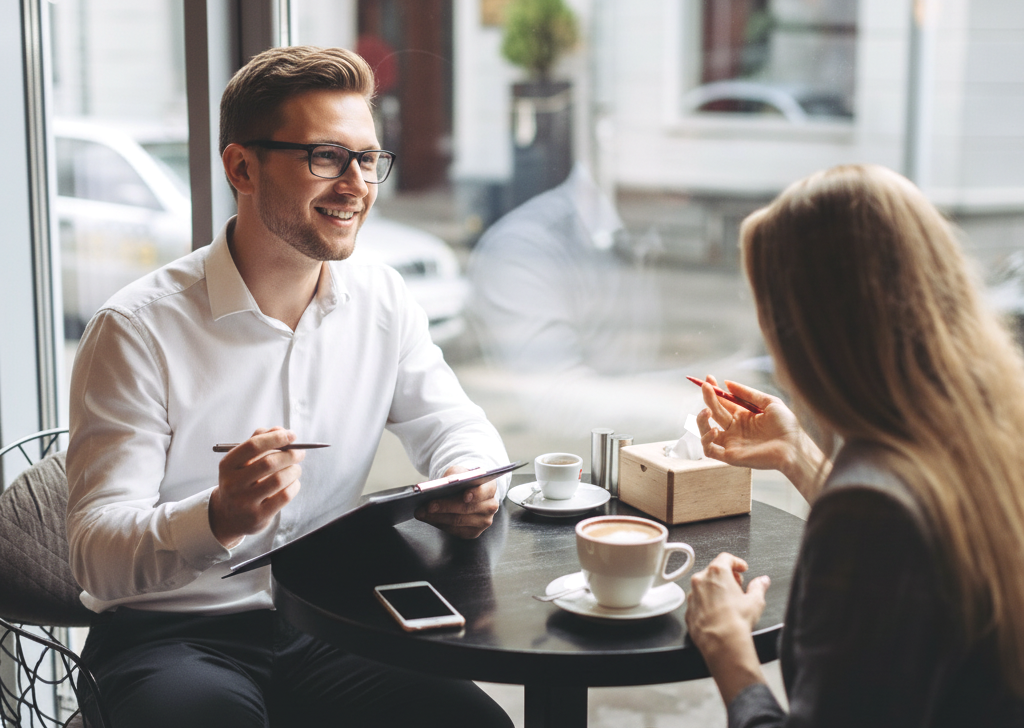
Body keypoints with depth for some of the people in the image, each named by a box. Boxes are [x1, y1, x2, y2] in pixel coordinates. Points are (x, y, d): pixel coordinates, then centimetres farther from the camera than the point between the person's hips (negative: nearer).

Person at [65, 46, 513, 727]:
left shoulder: (382, 301, 3)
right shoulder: (138, 330, -14)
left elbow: (455, 424, 14)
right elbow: (97, 554, -17)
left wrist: (473, 486, -12)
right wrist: (220, 519, -39)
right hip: (172, 637, -5)